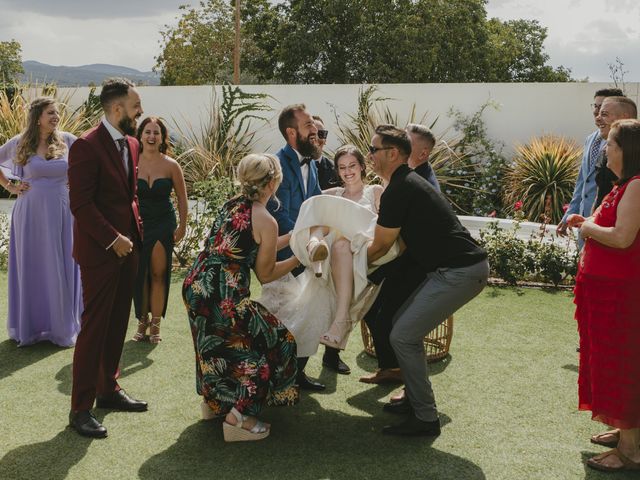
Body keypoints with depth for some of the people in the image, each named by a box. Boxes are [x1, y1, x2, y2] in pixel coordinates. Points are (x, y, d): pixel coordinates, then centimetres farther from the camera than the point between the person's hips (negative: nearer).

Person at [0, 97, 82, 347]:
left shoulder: (67, 141, 0)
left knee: (60, 269, 5)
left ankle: (62, 327, 17)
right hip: (30, 214, 0)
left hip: (60, 214, 1)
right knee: (30, 269, 8)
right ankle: (29, 326, 20)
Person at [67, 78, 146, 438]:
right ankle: (81, 407, 6)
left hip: (128, 248, 8)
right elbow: (81, 204, -18)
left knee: (118, 324, 14)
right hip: (100, 251, -8)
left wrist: (135, 234, 8)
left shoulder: (131, 144, 11)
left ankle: (108, 390, 28)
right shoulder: (87, 146, -15)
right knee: (94, 327, -3)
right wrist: (113, 240, -18)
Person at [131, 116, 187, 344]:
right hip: (137, 224, 1)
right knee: (139, 275, 5)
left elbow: (182, 198, 5)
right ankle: (142, 322, 18)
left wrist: (182, 226, 5)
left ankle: (155, 325, 9)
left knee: (158, 274, 1)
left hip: (163, 224, -1)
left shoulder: (171, 165, -5)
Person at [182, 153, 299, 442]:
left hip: (195, 286, 8)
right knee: (276, 342, 8)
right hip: (224, 297, -8)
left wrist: (291, 237, 27)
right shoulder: (266, 221, -10)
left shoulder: (231, 205, 12)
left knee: (219, 343, 31)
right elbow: (265, 274, -2)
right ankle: (238, 418, 6)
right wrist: (300, 258, 8)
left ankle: (214, 401, 44)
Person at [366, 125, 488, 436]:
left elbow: (380, 248, -7)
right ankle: (415, 399, 26)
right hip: (461, 267, 10)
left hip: (458, 272, -10)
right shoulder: (409, 182, 17)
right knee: (403, 323, 16)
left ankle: (425, 418, 0)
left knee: (402, 336, -8)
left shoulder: (398, 191, -15)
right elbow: (399, 244, 21)